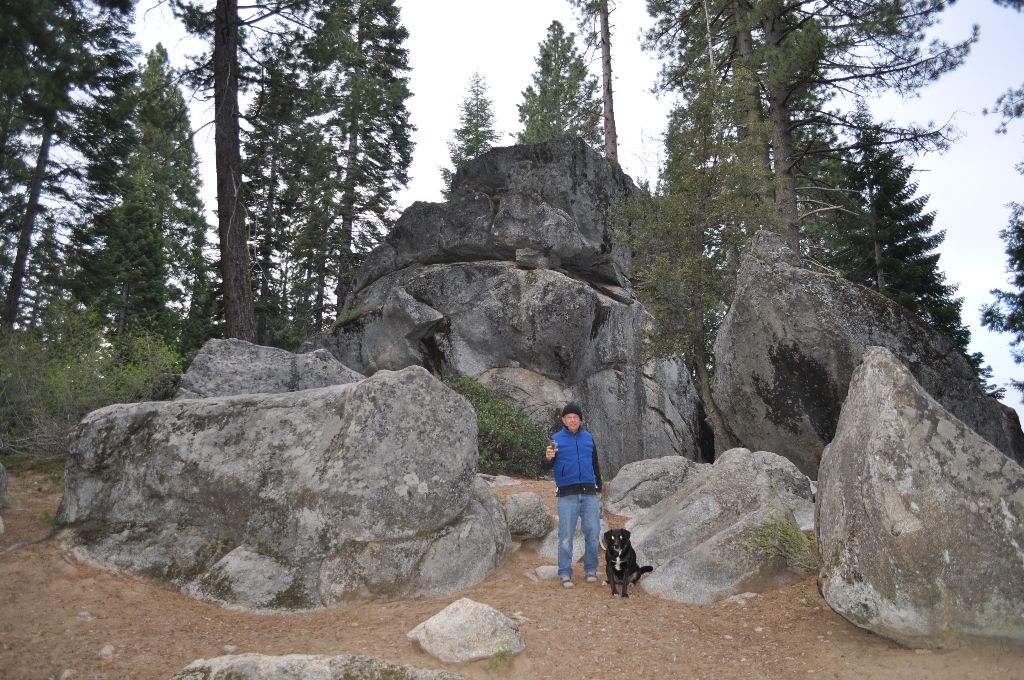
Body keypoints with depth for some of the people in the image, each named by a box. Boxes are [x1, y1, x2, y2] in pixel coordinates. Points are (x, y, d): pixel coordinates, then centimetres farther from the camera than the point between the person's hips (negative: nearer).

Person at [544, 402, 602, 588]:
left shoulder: (588, 438, 12)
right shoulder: (556, 439, 3)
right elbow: (547, 467, -3)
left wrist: (598, 488, 15)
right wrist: (548, 458, -25)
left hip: (589, 493, 3)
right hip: (567, 494, -3)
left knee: (593, 533, 3)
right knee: (566, 535, -2)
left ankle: (591, 570, 17)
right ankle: (565, 574, 6)